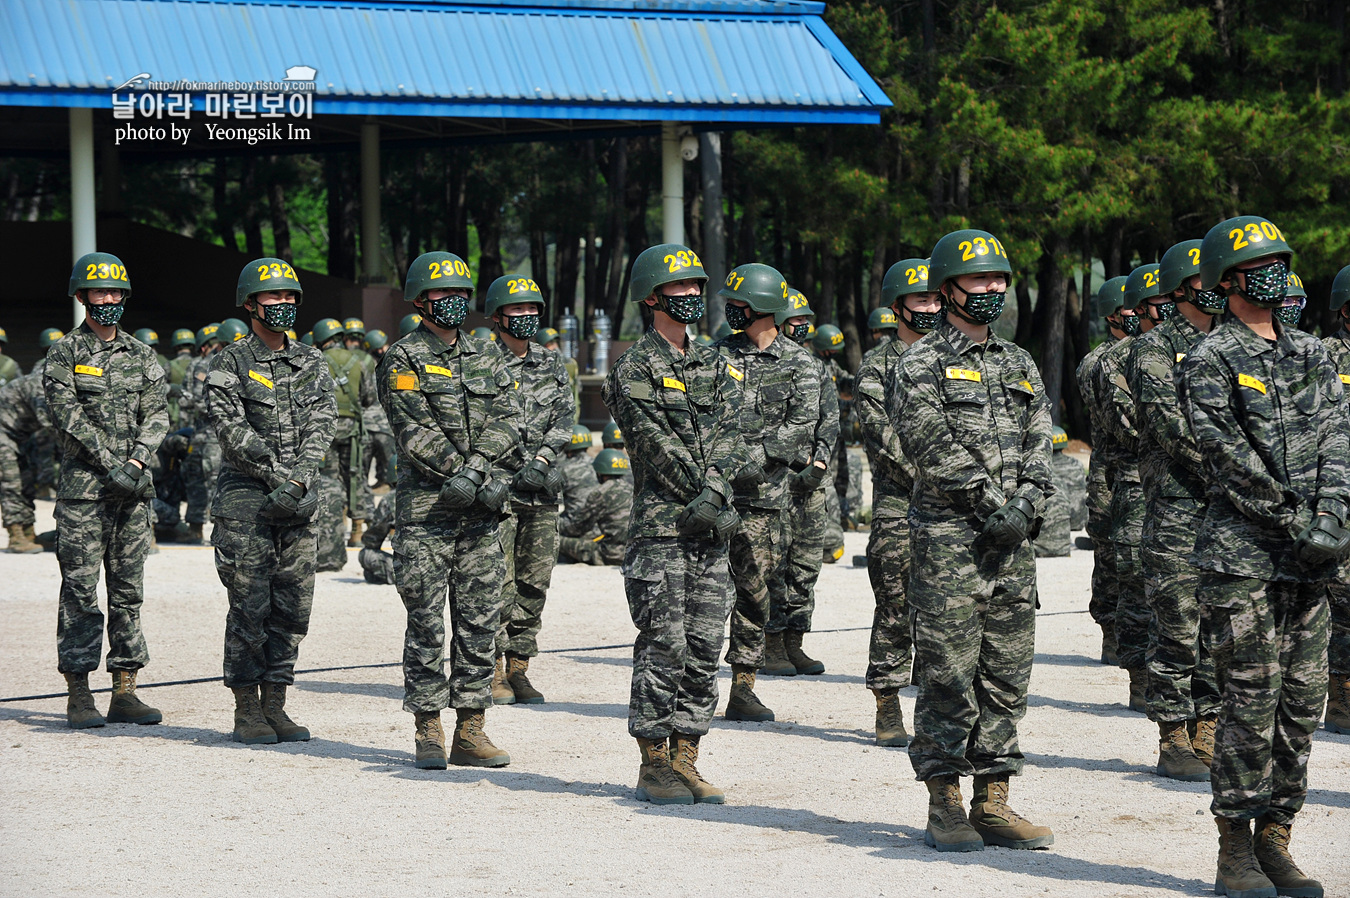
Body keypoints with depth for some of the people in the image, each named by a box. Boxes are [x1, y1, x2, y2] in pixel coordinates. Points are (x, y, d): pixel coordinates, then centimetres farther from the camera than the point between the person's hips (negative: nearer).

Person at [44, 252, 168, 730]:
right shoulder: (64, 354, -1)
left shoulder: (141, 355, 13)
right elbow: (70, 417, -10)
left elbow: (157, 415, 5)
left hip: (134, 488, 5)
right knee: (80, 591, -4)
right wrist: (111, 465, -16)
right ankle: (78, 695, -1)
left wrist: (136, 461, -11)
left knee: (129, 590, 6)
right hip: (83, 489, -4)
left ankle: (125, 692, 10)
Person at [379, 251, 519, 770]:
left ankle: (471, 730, 8)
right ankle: (427, 731, 2)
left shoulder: (486, 358, 15)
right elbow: (416, 434, -11)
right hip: (425, 509, -5)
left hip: (480, 512, 5)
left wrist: (475, 467, -15)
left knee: (480, 620, 4)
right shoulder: (403, 360, -2)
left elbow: (505, 421, 4)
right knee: (426, 624, -3)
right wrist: (480, 483, -15)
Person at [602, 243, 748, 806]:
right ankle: (654, 765, 0)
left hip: (710, 528, 6)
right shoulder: (636, 370, -5)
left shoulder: (715, 366, 16)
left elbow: (729, 436, 4)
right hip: (660, 526, -6)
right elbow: (660, 447, -11)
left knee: (703, 649, 6)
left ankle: (686, 761, 12)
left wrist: (716, 489, -14)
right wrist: (708, 500, -12)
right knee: (663, 647, -6)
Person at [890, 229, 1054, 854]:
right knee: (949, 675, -5)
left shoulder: (1020, 366, 17)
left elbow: (1038, 448, 13)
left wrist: (1027, 504, -5)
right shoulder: (923, 364, -2)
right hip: (947, 538, -6)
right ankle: (945, 807, 0)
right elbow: (931, 448, -12)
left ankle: (993, 803, 12)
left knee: (1006, 675, 6)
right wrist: (989, 502, -15)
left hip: (1012, 542, 6)